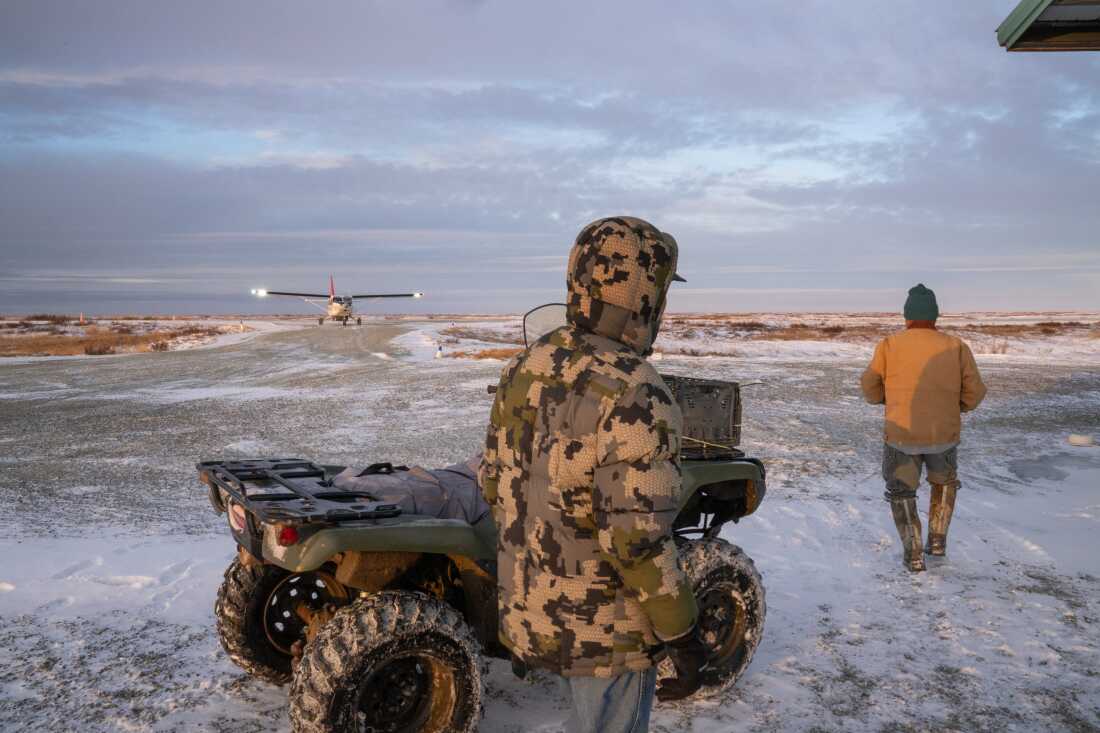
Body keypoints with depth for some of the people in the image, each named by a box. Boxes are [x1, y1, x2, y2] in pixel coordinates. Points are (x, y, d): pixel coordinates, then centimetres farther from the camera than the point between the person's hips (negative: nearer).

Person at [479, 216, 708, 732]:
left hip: (529, 609, 8)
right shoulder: (634, 397, -25)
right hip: (605, 628, -8)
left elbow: (493, 482, 7)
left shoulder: (525, 371, -1)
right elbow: (637, 538, -26)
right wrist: (683, 637, -15)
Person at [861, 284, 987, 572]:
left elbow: (871, 389, 5)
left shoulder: (889, 345, -3)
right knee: (945, 483, 31)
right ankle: (937, 538, 26)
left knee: (901, 493, 18)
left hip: (902, 435, -2)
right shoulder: (956, 347, 1)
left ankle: (913, 553, 8)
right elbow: (974, 394, 0)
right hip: (944, 435, 2)